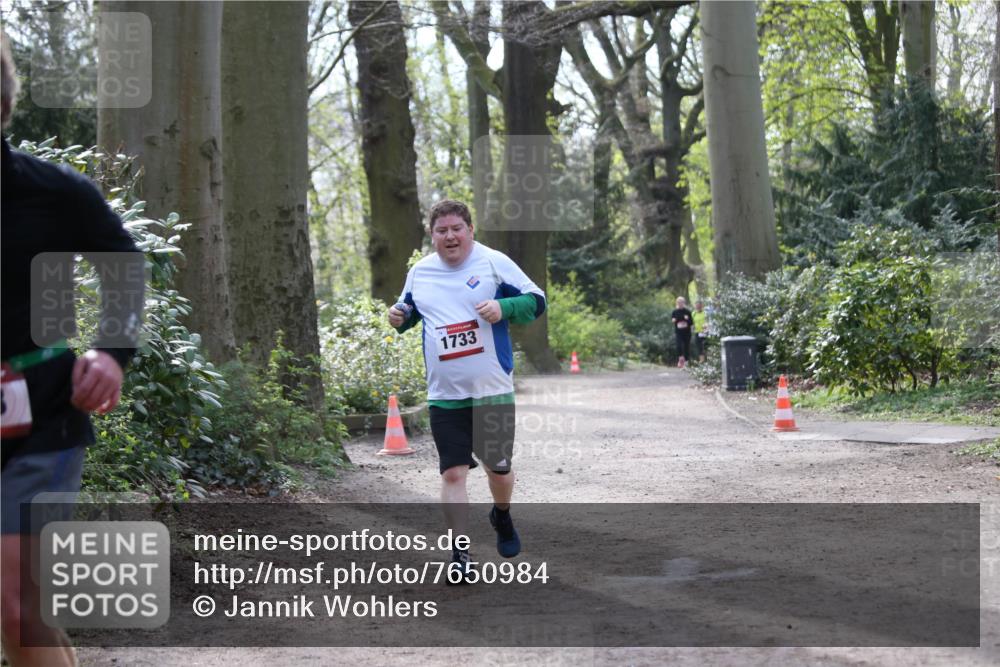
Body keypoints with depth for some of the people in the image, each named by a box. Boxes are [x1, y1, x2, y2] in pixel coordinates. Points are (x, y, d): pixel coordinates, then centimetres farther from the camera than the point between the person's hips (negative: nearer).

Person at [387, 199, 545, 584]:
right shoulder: (419, 272, 7)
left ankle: (502, 518, 44)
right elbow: (410, 309, 24)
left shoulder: (494, 263, -5)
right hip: (445, 396, 2)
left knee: (498, 467, 11)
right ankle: (460, 556, 1)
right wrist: (399, 317, 1)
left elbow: (536, 300, -3)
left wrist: (503, 308, -21)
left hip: (493, 390, -2)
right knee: (453, 473, -5)